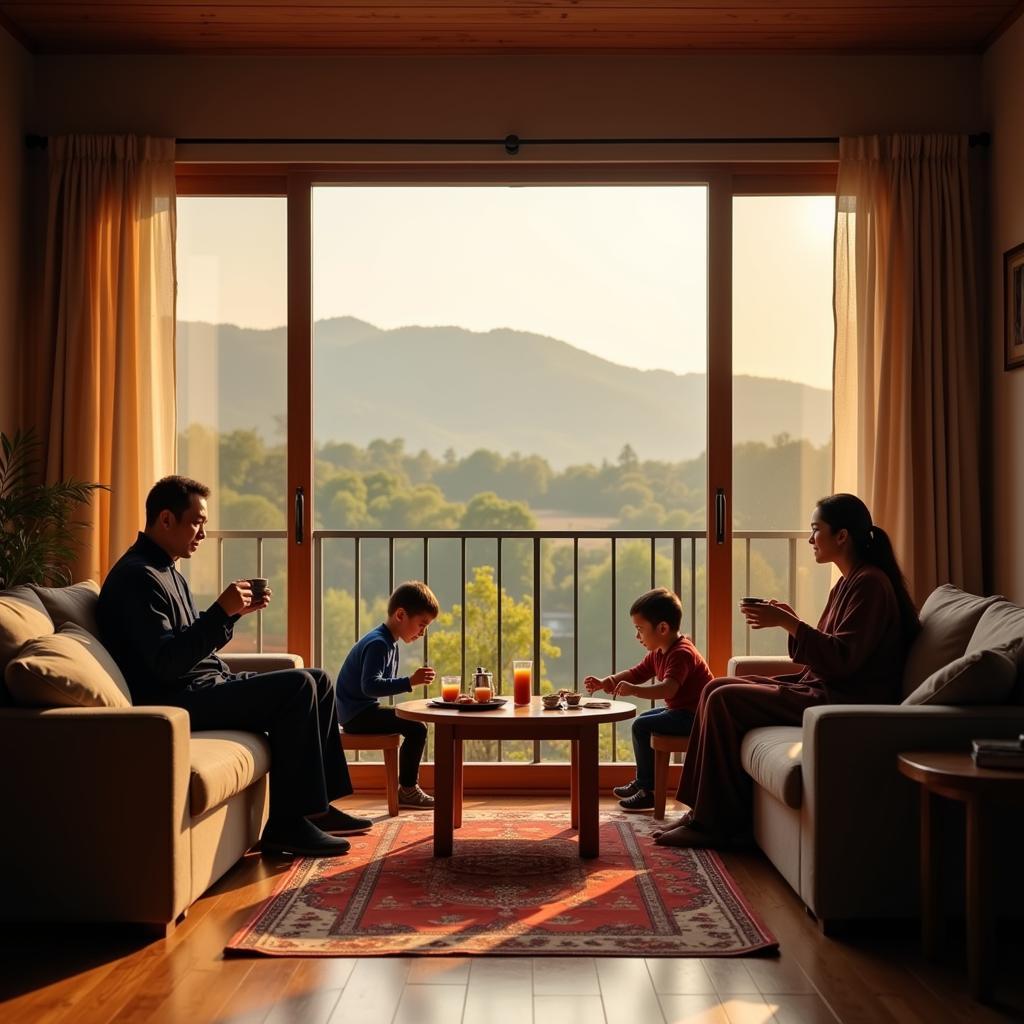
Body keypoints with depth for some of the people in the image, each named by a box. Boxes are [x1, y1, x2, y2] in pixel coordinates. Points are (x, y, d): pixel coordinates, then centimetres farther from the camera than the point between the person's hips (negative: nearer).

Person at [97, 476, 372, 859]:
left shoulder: (169, 573, 19)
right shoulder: (137, 576, -14)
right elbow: (166, 663, -23)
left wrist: (235, 612, 5)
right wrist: (221, 610, -24)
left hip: (207, 684, 11)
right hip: (179, 699, -11)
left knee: (318, 681, 7)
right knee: (297, 687, -22)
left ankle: (316, 804, 9)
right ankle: (286, 824, -18)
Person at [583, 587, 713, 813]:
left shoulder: (682, 653, -24)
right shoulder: (659, 653, 9)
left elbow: (668, 689, -39)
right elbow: (635, 674, 14)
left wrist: (635, 690, -51)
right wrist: (604, 683, 0)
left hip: (695, 716, -11)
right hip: (681, 711, 11)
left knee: (641, 726, -16)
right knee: (643, 720, 22)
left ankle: (648, 790, -7)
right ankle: (642, 782, 29)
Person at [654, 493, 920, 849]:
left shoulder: (870, 583, -14)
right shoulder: (848, 582, 17)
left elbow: (842, 659, -23)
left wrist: (787, 623, -21)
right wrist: (788, 619, 6)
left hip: (843, 700, -11)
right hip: (822, 688, 11)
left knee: (724, 701, -16)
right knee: (716, 689, 4)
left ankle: (719, 823, -7)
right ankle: (703, 812, 3)